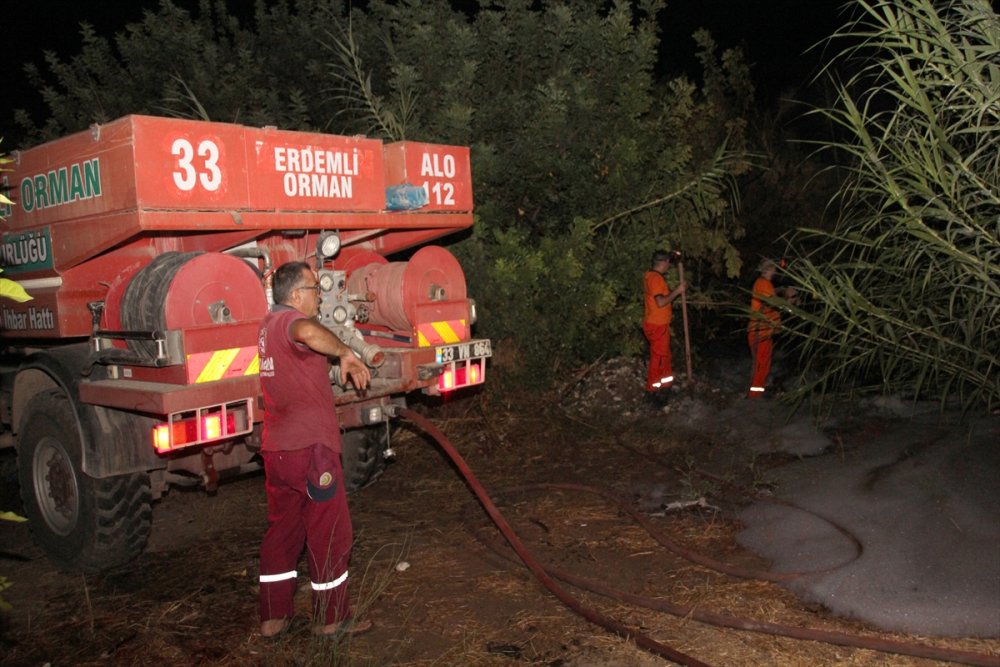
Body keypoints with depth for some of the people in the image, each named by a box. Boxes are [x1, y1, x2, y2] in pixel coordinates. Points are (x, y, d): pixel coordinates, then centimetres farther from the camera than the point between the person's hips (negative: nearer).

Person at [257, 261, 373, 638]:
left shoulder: (269, 324, 15)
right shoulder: (289, 320, -15)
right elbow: (309, 331, -39)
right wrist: (344, 353, -25)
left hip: (276, 450, 9)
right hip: (309, 448, -9)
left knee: (281, 532, 18)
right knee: (330, 535, 5)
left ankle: (273, 617, 26)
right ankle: (331, 619, 17)